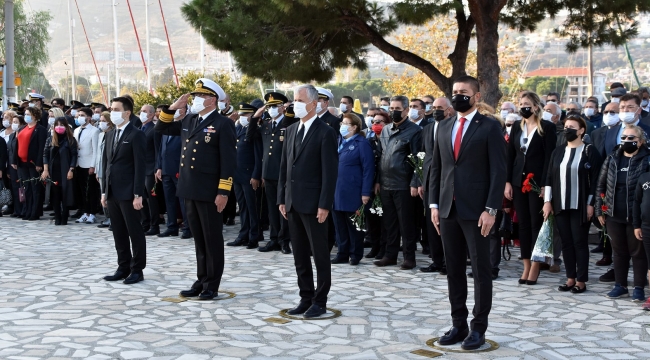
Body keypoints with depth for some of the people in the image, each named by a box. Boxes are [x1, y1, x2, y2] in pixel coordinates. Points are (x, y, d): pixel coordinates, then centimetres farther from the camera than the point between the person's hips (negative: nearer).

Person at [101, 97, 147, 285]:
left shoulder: (136, 135, -8)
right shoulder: (110, 135, 15)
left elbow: (140, 166, -13)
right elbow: (106, 164, 17)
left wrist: (138, 194, -17)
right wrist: (104, 191, 13)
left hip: (128, 193, -7)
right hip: (112, 192, 8)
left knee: (135, 232, 0)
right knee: (119, 233, 12)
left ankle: (137, 269, 7)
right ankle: (123, 267, 19)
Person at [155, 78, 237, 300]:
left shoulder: (223, 124, -9)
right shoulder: (189, 121, 12)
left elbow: (229, 161, -13)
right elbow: (162, 129, 22)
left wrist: (223, 192, -18)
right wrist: (172, 108, 6)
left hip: (209, 192, -7)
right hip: (189, 190, 7)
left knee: (212, 239, 3)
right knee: (198, 239, 14)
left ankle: (212, 286, 10)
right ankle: (201, 281, 22)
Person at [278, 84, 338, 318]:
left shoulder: (325, 132, -8)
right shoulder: (291, 130, 13)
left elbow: (330, 171, -12)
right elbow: (284, 166, 15)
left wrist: (324, 205, -16)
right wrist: (282, 198, 9)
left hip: (313, 203, -7)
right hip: (293, 202, 7)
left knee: (320, 254, 2)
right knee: (300, 255, 11)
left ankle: (320, 301, 10)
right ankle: (306, 298, 20)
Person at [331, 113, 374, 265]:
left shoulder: (362, 144, -7)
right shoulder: (339, 142, 14)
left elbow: (368, 169, -11)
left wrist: (366, 193, -16)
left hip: (352, 193, -6)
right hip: (337, 192, 7)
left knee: (353, 225, 3)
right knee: (339, 224, 9)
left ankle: (355, 255, 13)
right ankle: (342, 253, 18)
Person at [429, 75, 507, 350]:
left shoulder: (490, 127, -3)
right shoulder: (443, 128, 14)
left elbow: (498, 171, -8)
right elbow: (436, 168, 15)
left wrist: (490, 209, -14)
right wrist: (434, 204, 7)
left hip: (476, 210, -5)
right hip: (448, 209, 5)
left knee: (480, 270, 2)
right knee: (453, 270, 9)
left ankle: (479, 328, 9)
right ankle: (458, 324, 17)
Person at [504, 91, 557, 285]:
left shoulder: (547, 127, -5)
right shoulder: (517, 126, 9)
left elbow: (549, 157, -9)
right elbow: (510, 155, 9)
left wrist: (545, 184, -15)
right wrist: (508, 182, 3)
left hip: (537, 181, -5)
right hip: (519, 181, 5)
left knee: (536, 223, 1)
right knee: (523, 223, 7)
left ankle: (535, 267, 7)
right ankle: (526, 266, 12)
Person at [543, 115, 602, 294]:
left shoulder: (589, 151, -3)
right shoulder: (558, 151, 11)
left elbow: (594, 179, -6)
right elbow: (550, 177, 10)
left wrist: (590, 204, -11)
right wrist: (547, 201, 3)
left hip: (580, 206, -4)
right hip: (560, 205, 5)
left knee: (579, 242, 0)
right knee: (566, 242, 7)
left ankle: (581, 281, 7)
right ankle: (571, 278, 15)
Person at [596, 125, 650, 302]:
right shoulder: (612, 159, 6)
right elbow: (601, 185, 10)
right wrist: (600, 210, 6)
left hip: (636, 216, -4)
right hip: (614, 215, 4)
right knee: (619, 251, 14)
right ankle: (620, 286, 24)